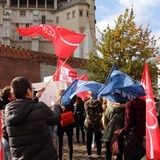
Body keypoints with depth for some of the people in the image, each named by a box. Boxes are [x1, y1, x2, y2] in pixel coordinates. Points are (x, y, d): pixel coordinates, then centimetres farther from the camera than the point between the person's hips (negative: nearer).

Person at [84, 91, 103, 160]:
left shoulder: (86, 103, -8)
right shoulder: (99, 102, -7)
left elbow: (86, 111, 6)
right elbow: (101, 111, 2)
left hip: (89, 123, 0)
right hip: (98, 123, 0)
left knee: (89, 140, 8)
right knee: (98, 140, 9)